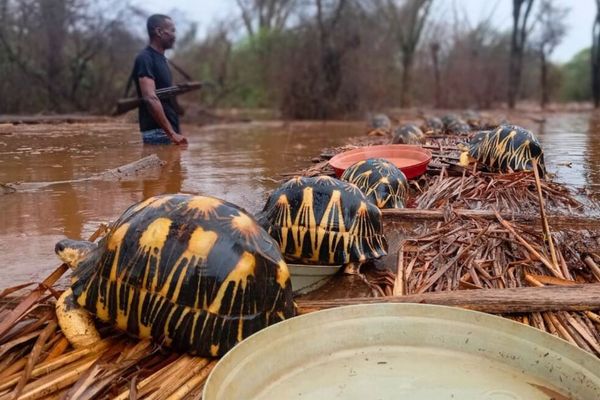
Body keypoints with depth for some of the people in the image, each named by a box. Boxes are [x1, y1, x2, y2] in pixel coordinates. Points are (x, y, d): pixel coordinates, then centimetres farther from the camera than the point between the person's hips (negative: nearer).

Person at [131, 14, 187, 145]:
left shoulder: (161, 59, 18)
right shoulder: (145, 59, -12)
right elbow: (150, 99, -23)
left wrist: (176, 131, 19)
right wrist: (171, 133, -27)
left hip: (168, 130, 9)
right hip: (157, 132, -9)